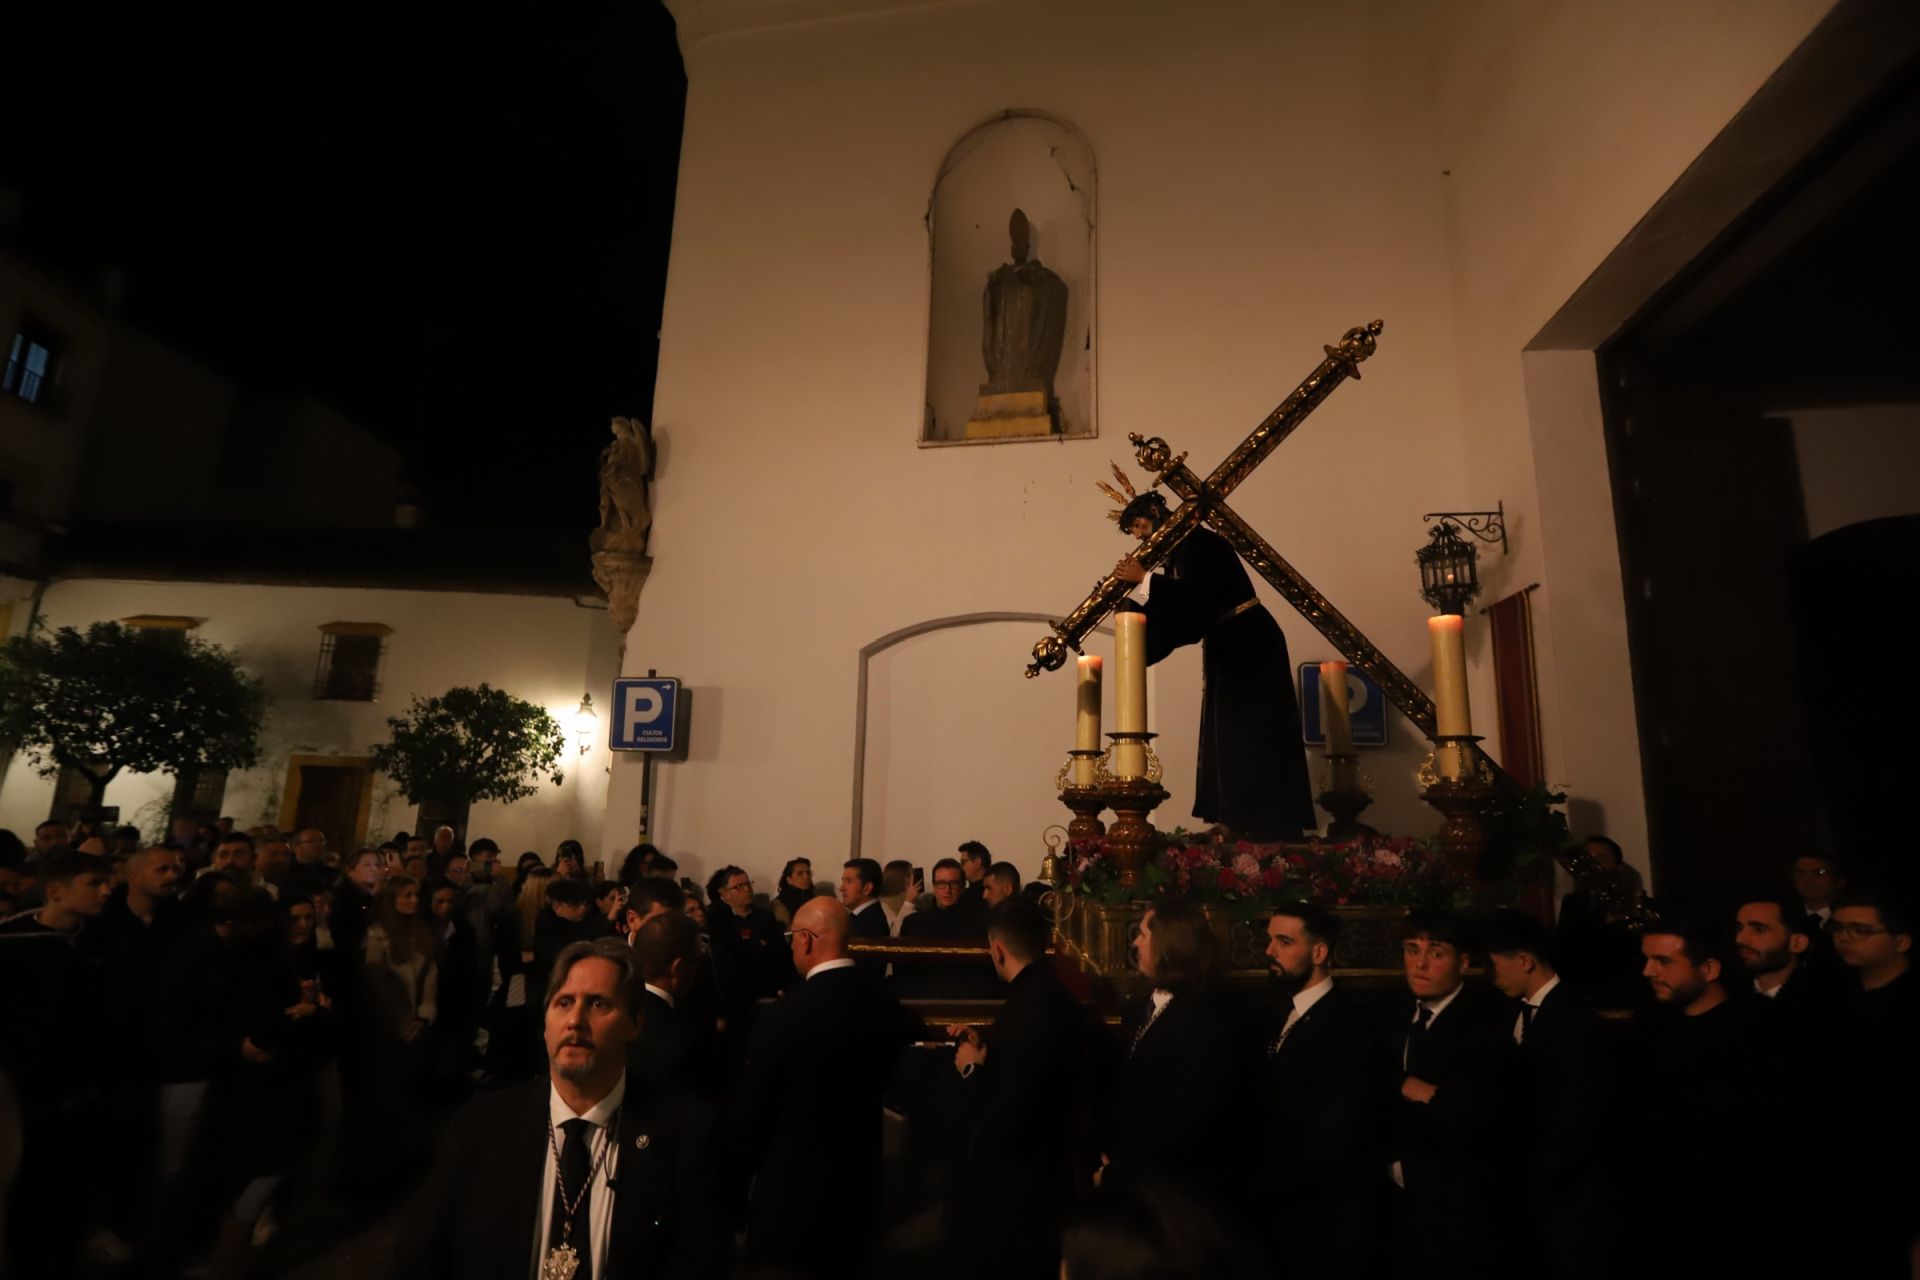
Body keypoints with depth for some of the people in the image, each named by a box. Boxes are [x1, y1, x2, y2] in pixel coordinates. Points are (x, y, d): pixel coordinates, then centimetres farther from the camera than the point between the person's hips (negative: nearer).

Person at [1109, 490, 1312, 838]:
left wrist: (1145, 578, -24)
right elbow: (1179, 616, 10)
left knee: (1253, 741, -10)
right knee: (1230, 745, 9)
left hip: (1250, 646, -10)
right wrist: (1130, 608, -2)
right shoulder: (1174, 553, 15)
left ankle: (1273, 834, -7)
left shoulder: (1196, 540, -12)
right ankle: (1242, 832, 13)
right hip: (1225, 650, 10)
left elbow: (1197, 595, -27)